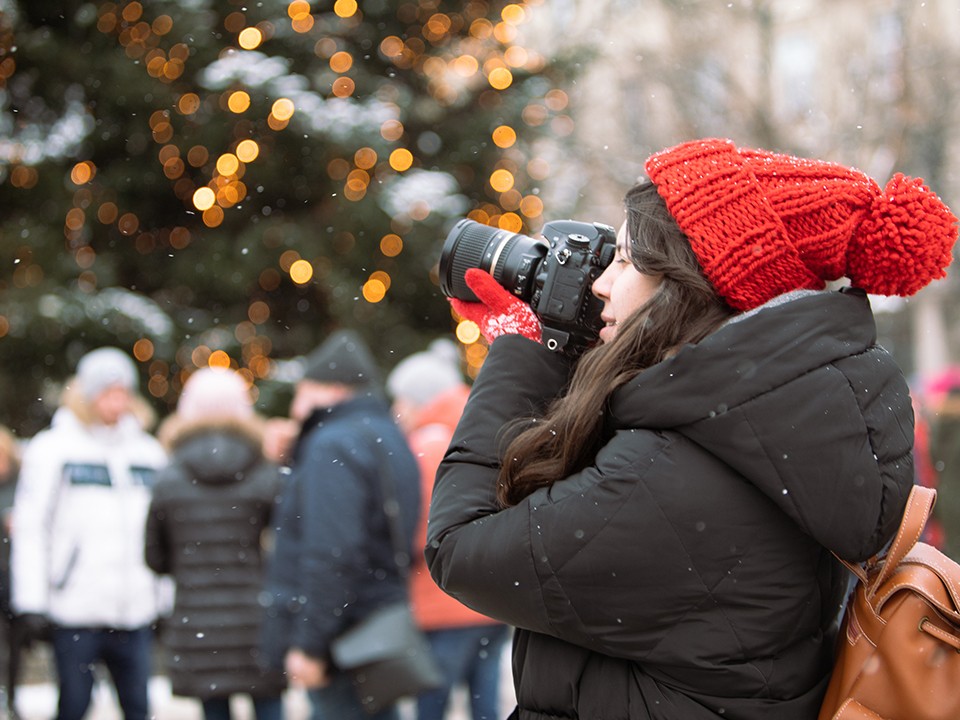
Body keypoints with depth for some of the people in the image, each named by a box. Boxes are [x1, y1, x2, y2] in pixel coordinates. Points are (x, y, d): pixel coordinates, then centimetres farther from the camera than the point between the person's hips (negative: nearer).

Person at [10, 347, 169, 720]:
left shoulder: (149, 452, 13)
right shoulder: (52, 448, 1)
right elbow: (29, 528, -2)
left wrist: (168, 598, 13)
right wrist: (32, 600, -7)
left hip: (137, 609, 4)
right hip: (76, 608, -3)